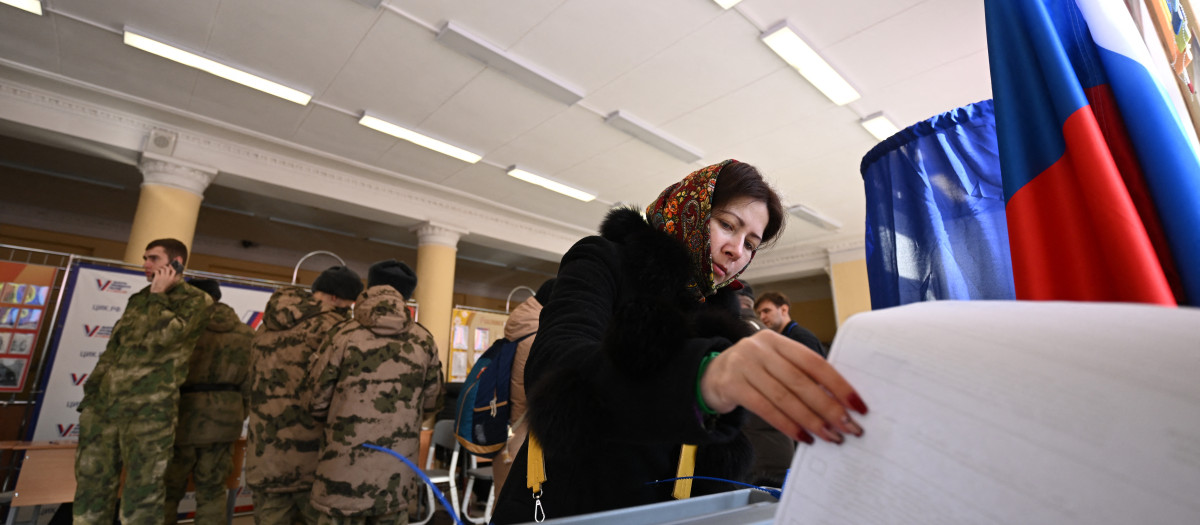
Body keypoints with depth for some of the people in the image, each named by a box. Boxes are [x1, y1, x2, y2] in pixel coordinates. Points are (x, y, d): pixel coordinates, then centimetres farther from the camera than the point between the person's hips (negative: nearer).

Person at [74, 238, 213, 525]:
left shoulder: (196, 300, -3)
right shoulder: (139, 299, 18)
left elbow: (160, 338, -18)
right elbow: (113, 349, 21)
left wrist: (159, 296, -7)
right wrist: (90, 394, 15)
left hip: (150, 410, -7)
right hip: (104, 404, 7)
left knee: (142, 496, -1)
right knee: (91, 484, 13)